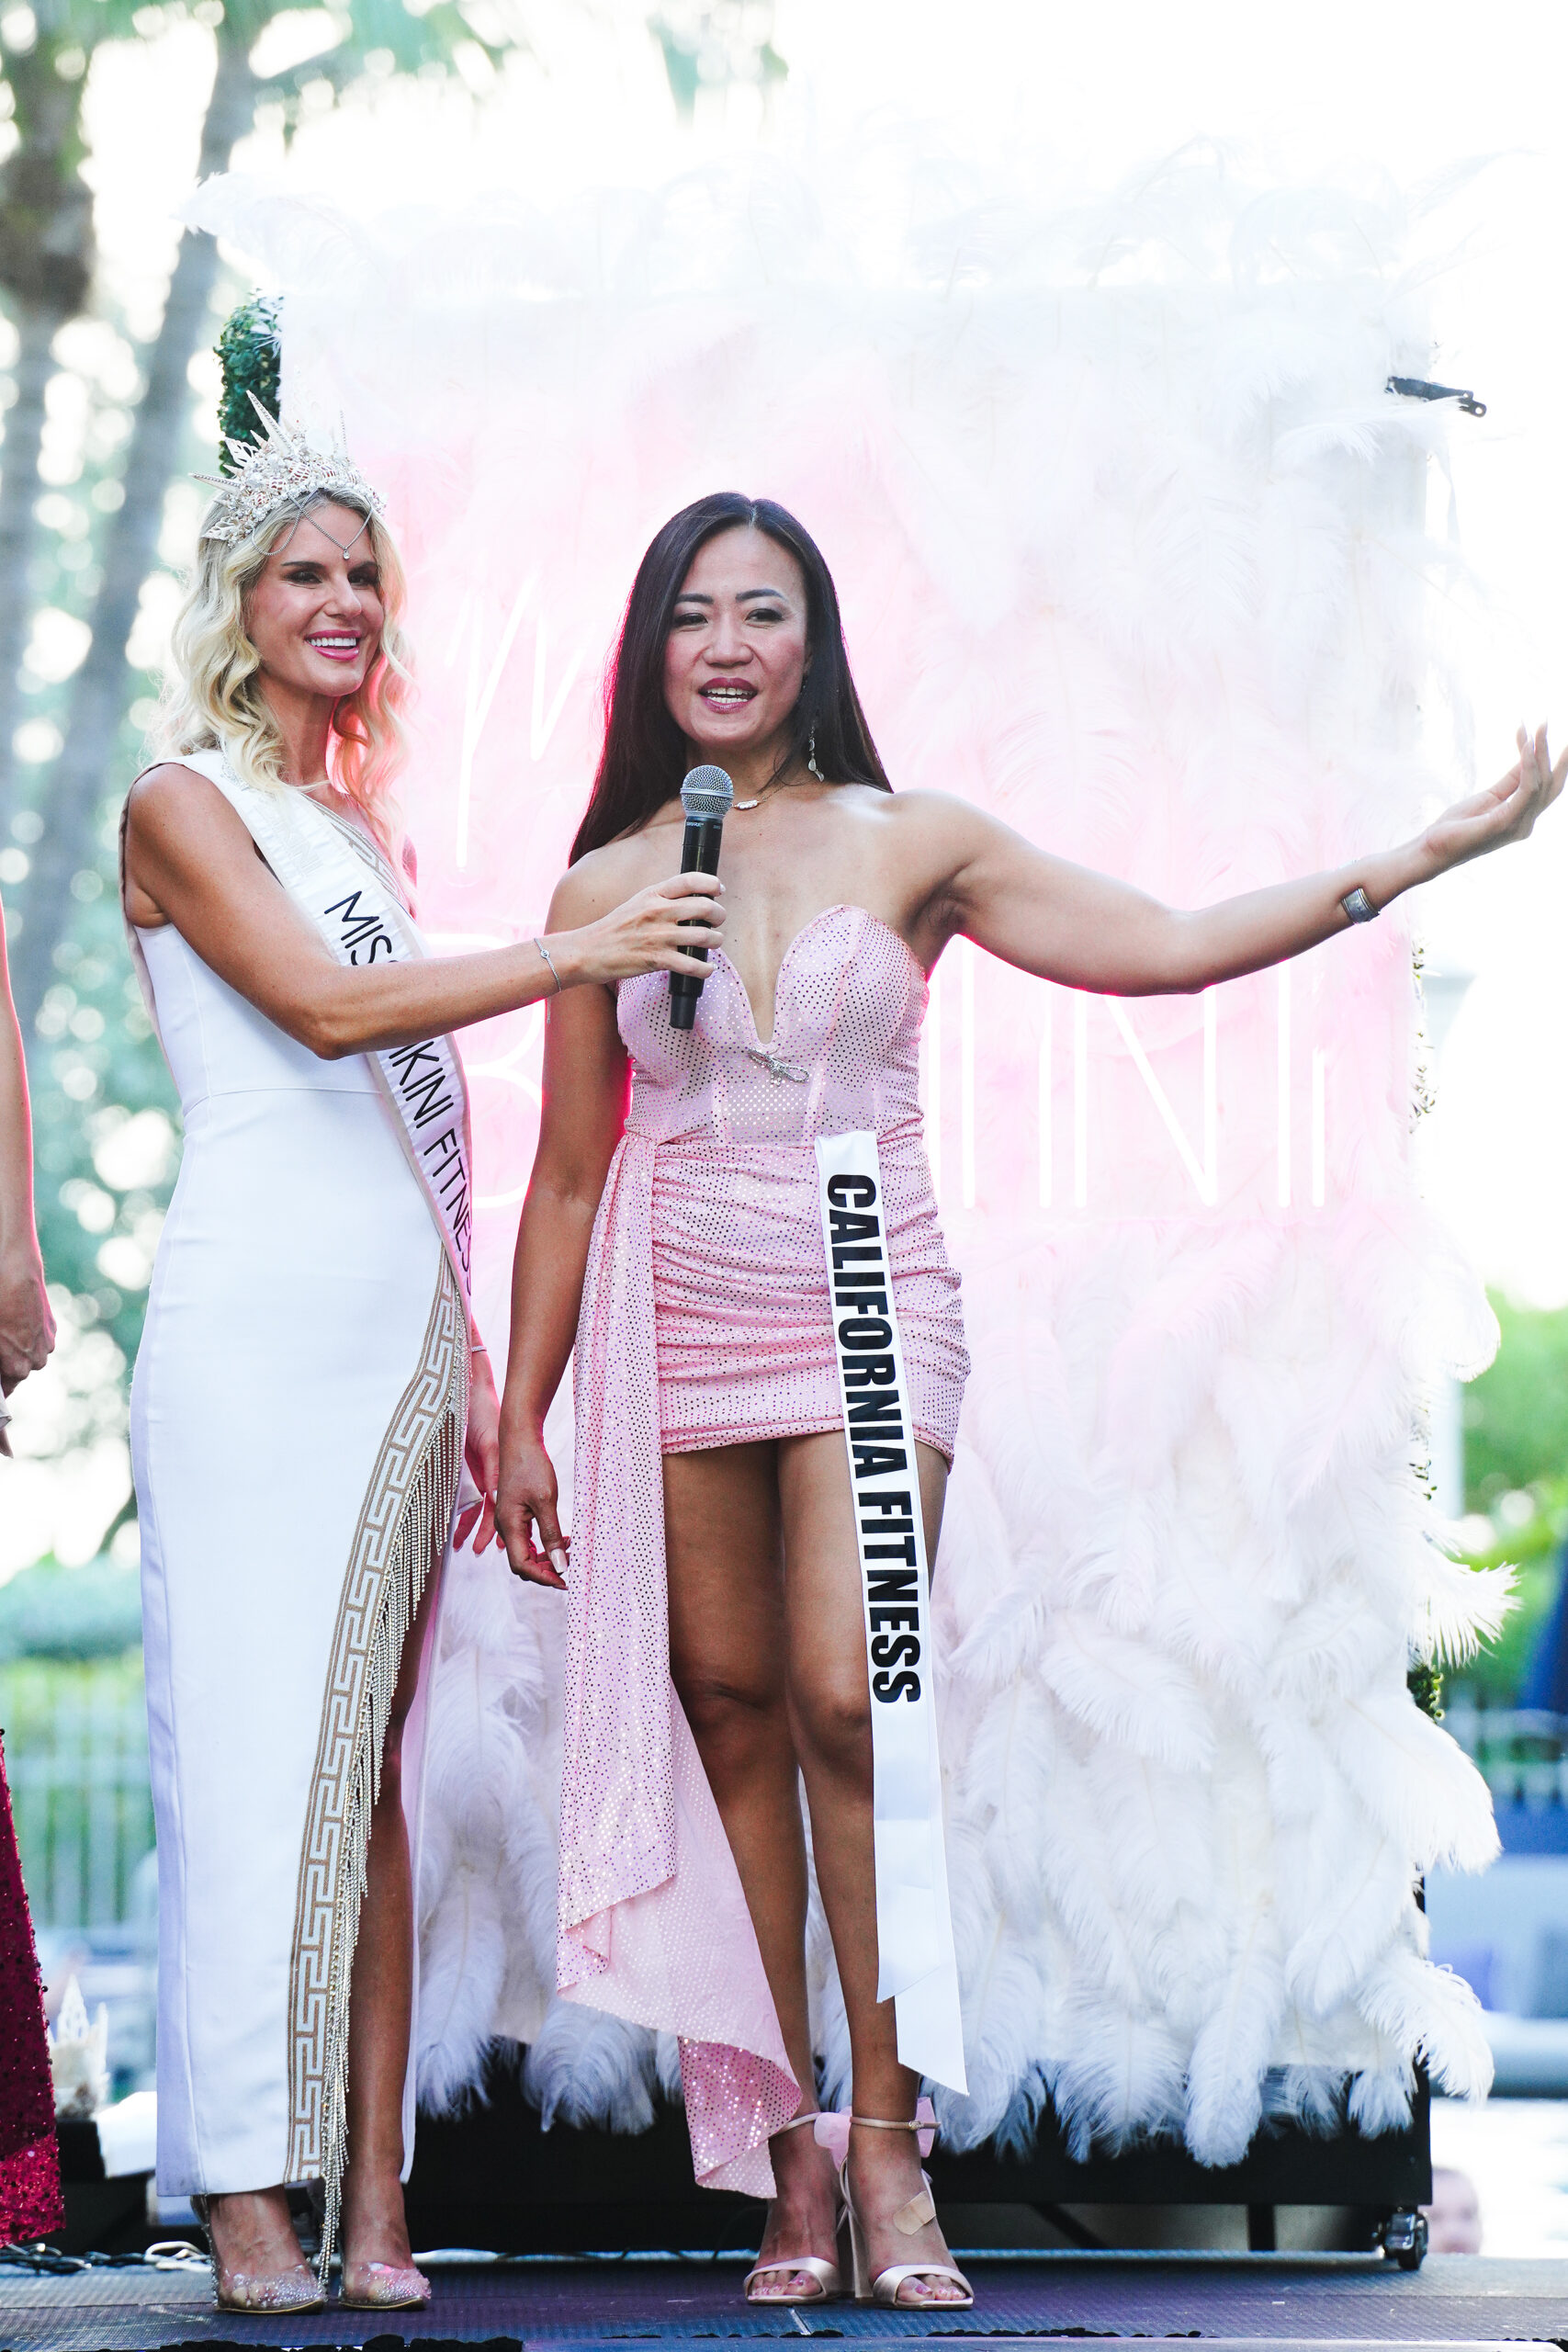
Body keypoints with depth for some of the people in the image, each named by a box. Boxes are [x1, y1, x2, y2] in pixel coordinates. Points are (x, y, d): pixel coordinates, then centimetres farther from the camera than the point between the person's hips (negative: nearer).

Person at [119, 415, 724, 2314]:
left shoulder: (356, 824, 21)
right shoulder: (183, 805, 1)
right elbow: (323, 1008, -14)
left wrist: (472, 1367, 16)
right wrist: (578, 955, -14)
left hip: (398, 1332, 6)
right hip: (254, 1321, -6)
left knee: (374, 1765, 2)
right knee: (256, 1747, -8)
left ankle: (373, 2203, 2)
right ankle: (246, 2201, -6)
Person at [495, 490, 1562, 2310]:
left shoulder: (912, 847, 4)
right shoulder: (606, 889, 7)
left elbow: (1166, 947, 1)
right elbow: (570, 1175, 11)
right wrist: (522, 1412, 11)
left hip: (867, 1311, -1)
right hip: (676, 1326, 2)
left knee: (846, 1702, -15)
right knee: (729, 1713, 0)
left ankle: (886, 2152, -7)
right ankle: (791, 2160, 6)